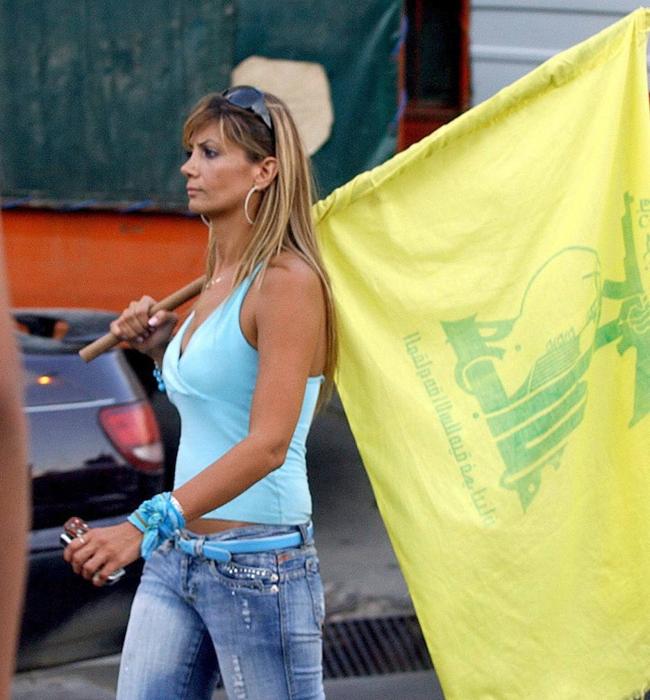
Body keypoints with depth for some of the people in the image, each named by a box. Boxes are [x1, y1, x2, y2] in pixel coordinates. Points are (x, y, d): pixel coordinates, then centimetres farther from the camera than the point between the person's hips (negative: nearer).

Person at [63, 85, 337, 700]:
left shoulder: (287, 282, -13)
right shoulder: (215, 283, 13)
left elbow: (267, 444, -21)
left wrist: (146, 526, -27)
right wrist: (162, 350, 9)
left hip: (258, 563, -8)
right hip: (175, 562, 8)